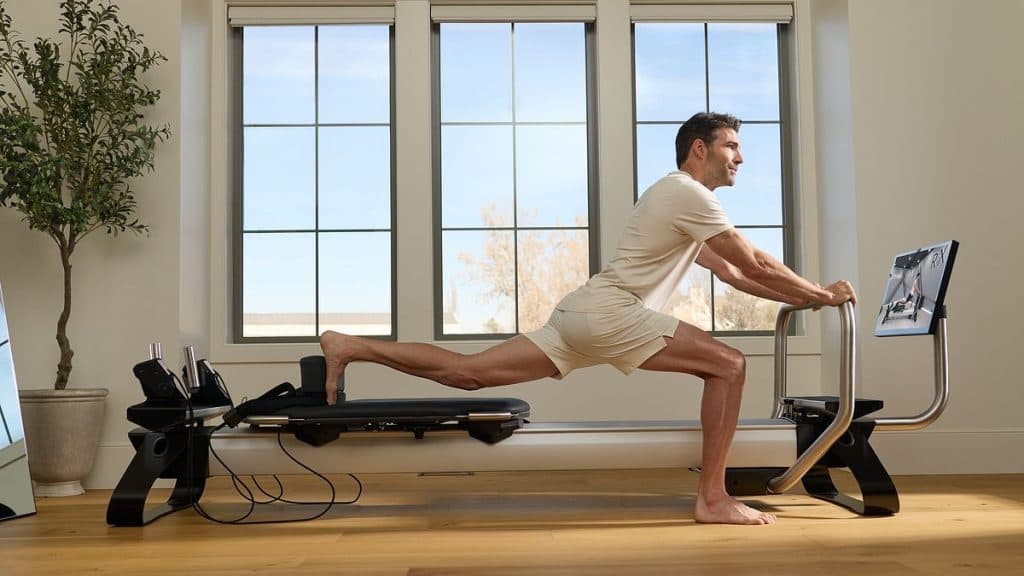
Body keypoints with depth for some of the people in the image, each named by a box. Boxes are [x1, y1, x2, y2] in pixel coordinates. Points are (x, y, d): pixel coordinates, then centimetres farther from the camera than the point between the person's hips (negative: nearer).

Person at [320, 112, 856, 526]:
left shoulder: (681, 197, 27)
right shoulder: (688, 193, -6)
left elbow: (731, 273, 29)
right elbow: (755, 266, -6)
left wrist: (804, 296, 25)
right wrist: (821, 295, 6)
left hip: (585, 313, 10)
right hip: (609, 312, -10)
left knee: (469, 372, 7)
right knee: (728, 364, -8)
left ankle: (349, 347, 7)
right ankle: (713, 499, -5)